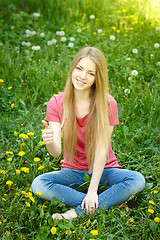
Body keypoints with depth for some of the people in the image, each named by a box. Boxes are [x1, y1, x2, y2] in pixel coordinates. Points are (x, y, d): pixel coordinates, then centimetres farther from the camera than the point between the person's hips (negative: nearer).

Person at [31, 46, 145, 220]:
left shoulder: (107, 104, -12)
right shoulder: (56, 103, -7)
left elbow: (102, 149, -16)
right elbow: (56, 152, -15)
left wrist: (92, 190, -24)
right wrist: (49, 142, -39)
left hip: (103, 171, -1)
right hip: (73, 172, 1)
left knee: (137, 180, -29)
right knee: (38, 184, -28)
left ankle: (77, 213, -26)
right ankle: (112, 203, -24)